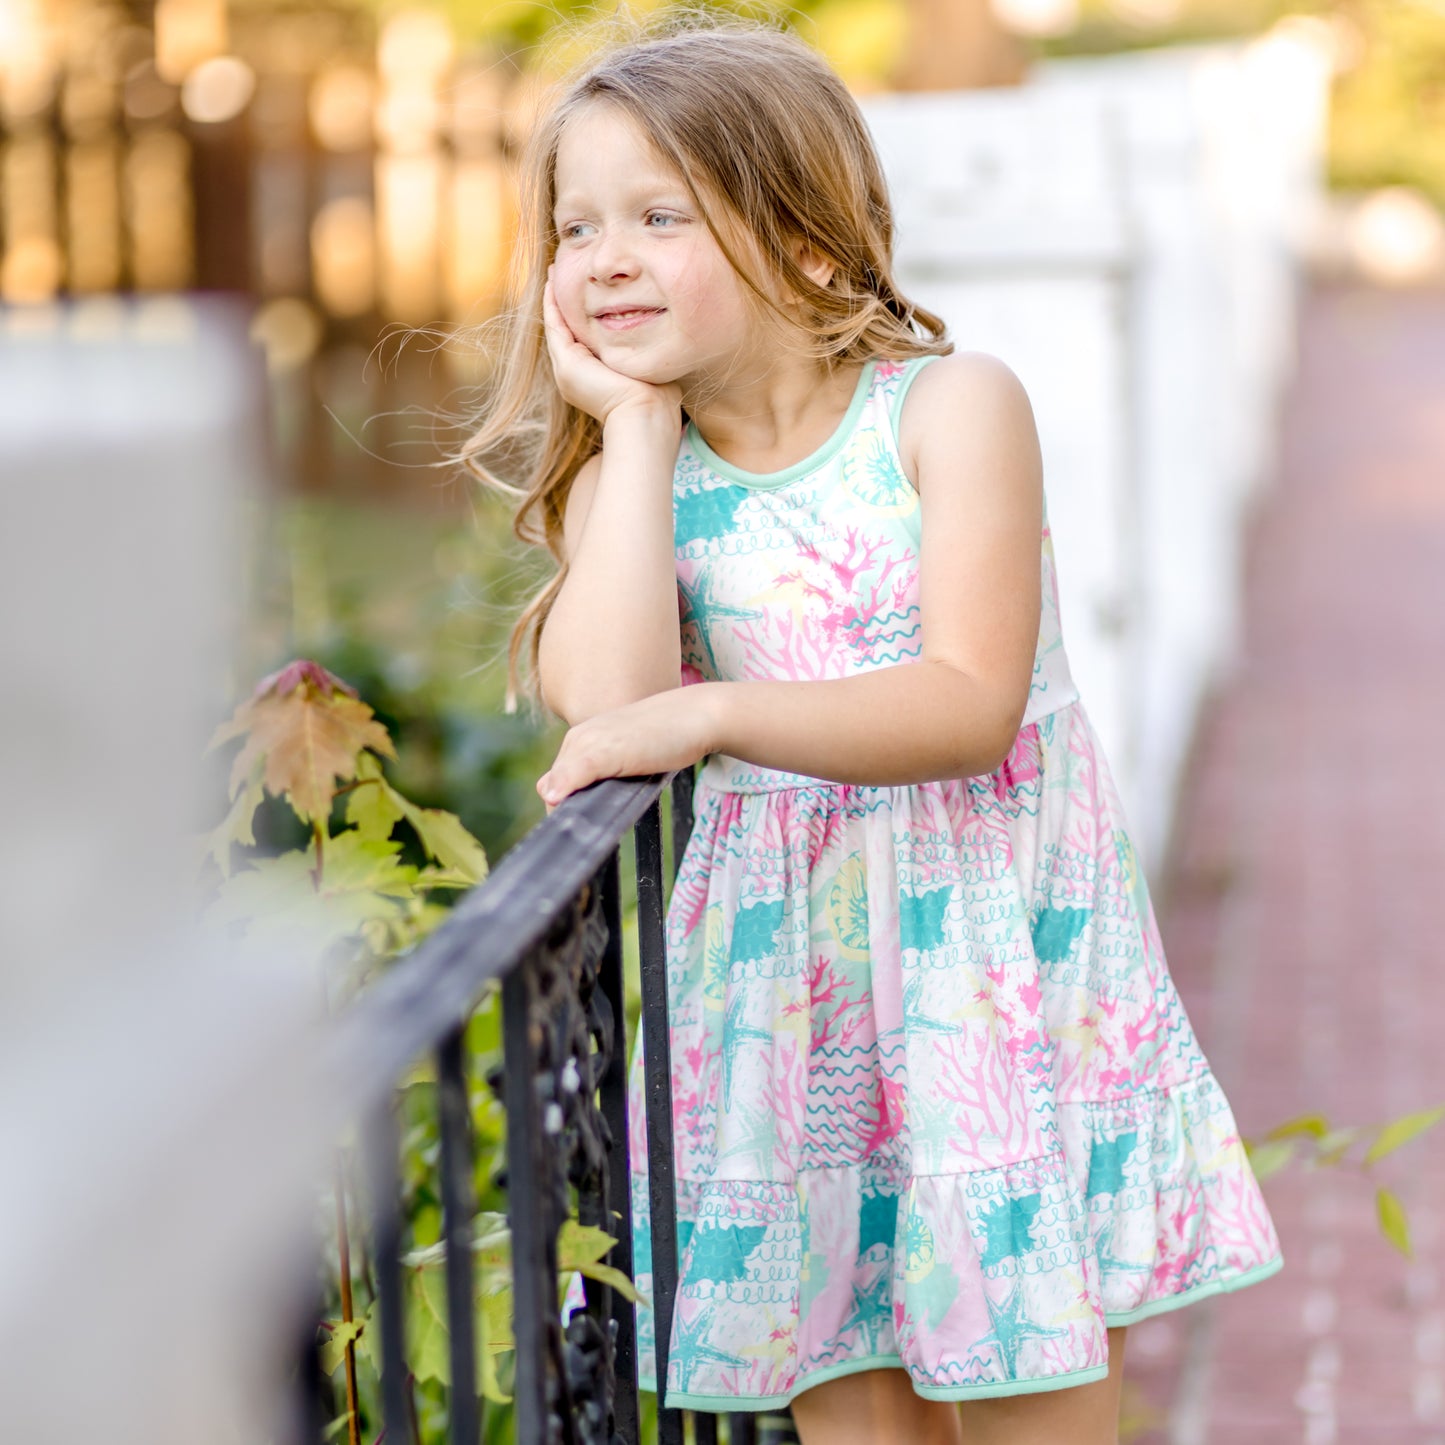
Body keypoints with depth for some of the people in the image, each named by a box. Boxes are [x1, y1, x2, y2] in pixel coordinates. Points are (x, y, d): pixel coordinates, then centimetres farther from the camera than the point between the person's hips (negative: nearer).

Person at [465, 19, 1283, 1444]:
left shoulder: (949, 405, -9)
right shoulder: (624, 475, 1)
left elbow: (975, 704, -19)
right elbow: (607, 700, -19)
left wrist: (712, 712, -28)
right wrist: (637, 429, -14)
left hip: (991, 946, -3)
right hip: (788, 978, 3)